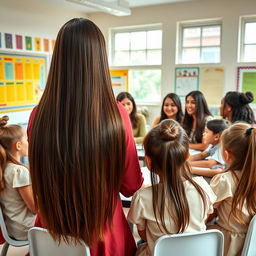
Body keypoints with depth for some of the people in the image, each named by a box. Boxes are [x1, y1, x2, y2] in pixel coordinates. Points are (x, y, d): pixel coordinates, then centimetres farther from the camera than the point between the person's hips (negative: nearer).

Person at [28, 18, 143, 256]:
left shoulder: (38, 116, -15)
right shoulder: (116, 114, -22)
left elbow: (41, 182, 4)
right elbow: (131, 185, -7)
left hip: (52, 230, 2)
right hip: (103, 231, -1)